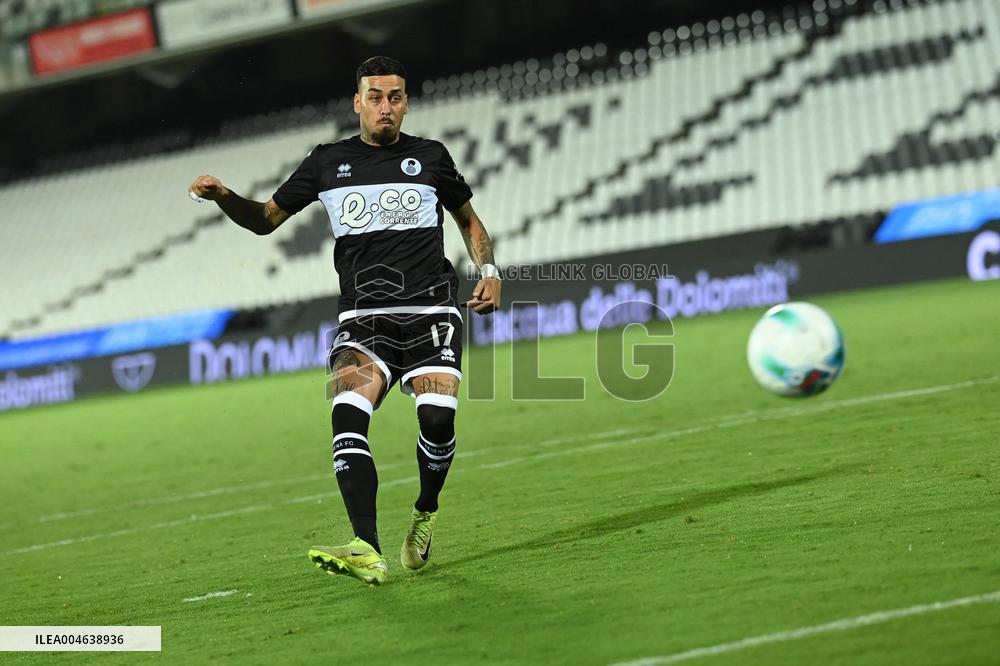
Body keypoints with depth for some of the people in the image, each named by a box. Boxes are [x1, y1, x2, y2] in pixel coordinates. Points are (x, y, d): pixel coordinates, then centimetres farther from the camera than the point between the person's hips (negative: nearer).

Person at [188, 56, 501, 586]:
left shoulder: (430, 157, 12)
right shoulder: (328, 162, 12)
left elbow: (468, 219, 25)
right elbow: (267, 219, 20)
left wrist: (488, 272, 9)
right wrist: (223, 196, 2)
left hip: (431, 311, -1)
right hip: (364, 317, 1)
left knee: (437, 418, -22)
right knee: (348, 414, -25)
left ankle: (425, 514, 10)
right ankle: (367, 551, -36)